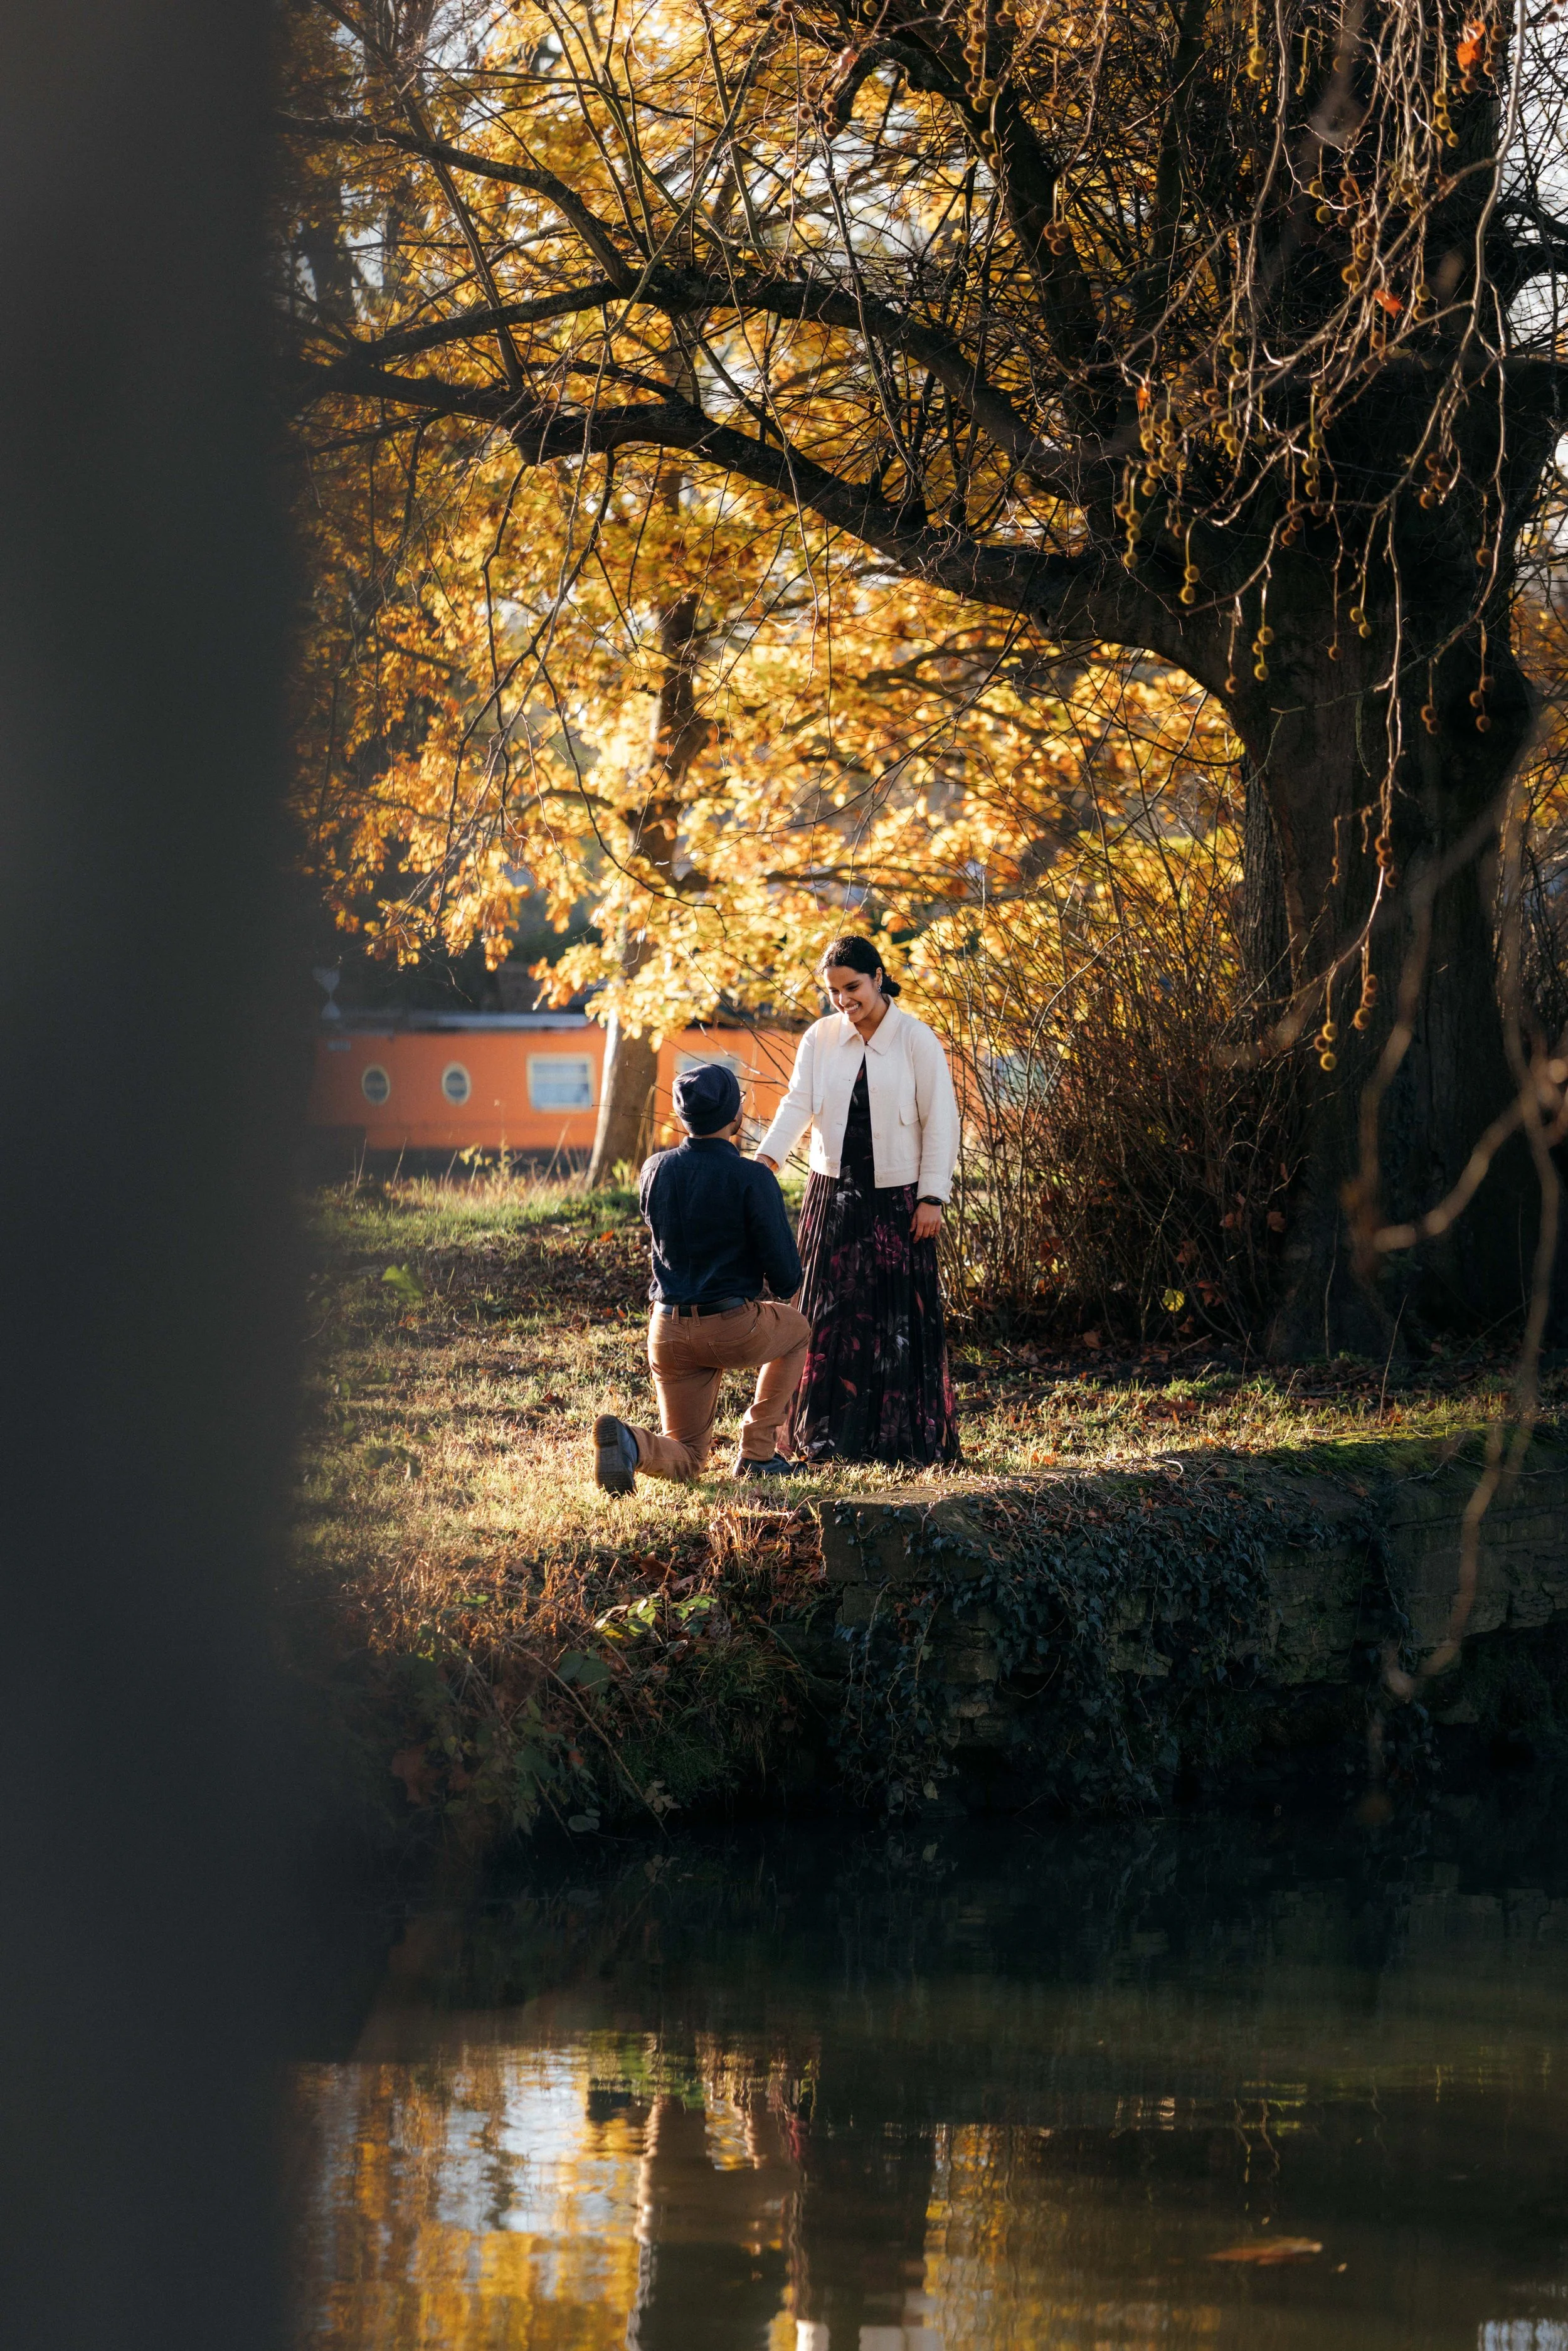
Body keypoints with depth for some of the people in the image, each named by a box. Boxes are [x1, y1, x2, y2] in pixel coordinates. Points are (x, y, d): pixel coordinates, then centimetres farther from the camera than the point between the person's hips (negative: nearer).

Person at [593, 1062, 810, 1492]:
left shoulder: (655, 1171, 1)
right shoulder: (753, 1179, -14)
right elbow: (786, 1276, -11)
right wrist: (783, 1288, 14)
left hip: (668, 1330, 4)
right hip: (735, 1328, -4)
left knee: (686, 1461, 16)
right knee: (796, 1329, 31)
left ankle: (632, 1443, -19)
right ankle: (758, 1453, 22)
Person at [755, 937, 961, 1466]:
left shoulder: (915, 1039, -5)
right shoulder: (820, 1039, 4)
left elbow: (940, 1121, -5)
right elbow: (798, 1103, -6)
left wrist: (932, 1198, -10)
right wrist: (767, 1158, -24)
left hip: (898, 1199, -3)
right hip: (834, 1196, 3)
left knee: (899, 1317, -2)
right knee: (830, 1313, 2)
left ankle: (906, 1437, 6)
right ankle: (827, 1436, 10)